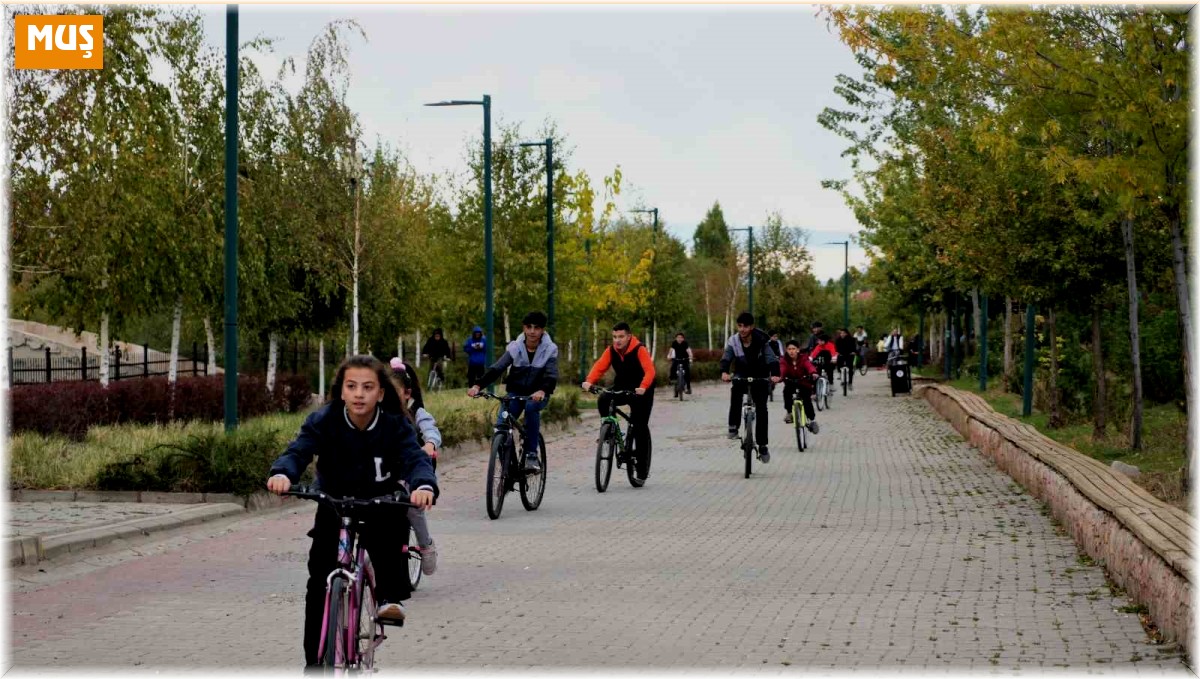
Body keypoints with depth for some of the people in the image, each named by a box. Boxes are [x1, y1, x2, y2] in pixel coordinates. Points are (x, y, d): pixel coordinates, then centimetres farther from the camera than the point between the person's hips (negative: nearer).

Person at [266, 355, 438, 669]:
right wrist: (282, 474, -58)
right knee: (319, 584, -7)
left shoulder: (395, 425, -19)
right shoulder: (324, 420, -19)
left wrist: (424, 485, -58)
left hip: (379, 504, -1)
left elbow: (416, 459, -33)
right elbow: (298, 451, -33)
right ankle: (316, 661, 5)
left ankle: (390, 596, -22)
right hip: (333, 507, 1)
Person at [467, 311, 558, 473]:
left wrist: (542, 391, -47)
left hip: (537, 394, -2)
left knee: (531, 407, -36)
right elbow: (496, 368, -18)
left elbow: (551, 376, -24)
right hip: (516, 392, 2)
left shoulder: (550, 349, -11)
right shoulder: (515, 347, -8)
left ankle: (531, 455, -29)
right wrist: (478, 385, -36)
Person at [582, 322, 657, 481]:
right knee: (603, 400, -28)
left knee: (640, 427, -7)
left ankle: (642, 470, 1)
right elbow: (599, 367, -15)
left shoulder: (639, 350, -21)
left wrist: (643, 387, -50)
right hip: (621, 389, 4)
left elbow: (649, 371, -31)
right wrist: (589, 381, -34)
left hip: (640, 392, -4)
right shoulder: (611, 351, -6)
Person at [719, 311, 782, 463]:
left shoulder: (761, 341, -19)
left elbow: (771, 358, -29)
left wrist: (775, 374, -49)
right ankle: (733, 426, -20)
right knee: (735, 391, -32)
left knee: (761, 409, -10)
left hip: (759, 377, -1)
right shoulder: (733, 340, -15)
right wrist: (724, 372, -48)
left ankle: (762, 446, -1)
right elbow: (726, 358, -26)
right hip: (742, 375, 1)